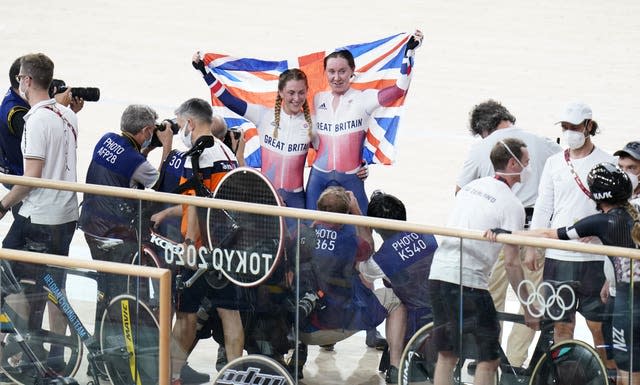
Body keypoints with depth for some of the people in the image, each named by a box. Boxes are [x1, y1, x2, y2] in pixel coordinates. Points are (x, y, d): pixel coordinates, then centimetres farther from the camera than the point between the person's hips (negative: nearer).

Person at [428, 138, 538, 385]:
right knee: (489, 359, 1)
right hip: (468, 281, -8)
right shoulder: (512, 205, -7)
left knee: (447, 355, 16)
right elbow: (511, 263, -10)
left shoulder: (471, 186, 15)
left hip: (438, 273, 8)